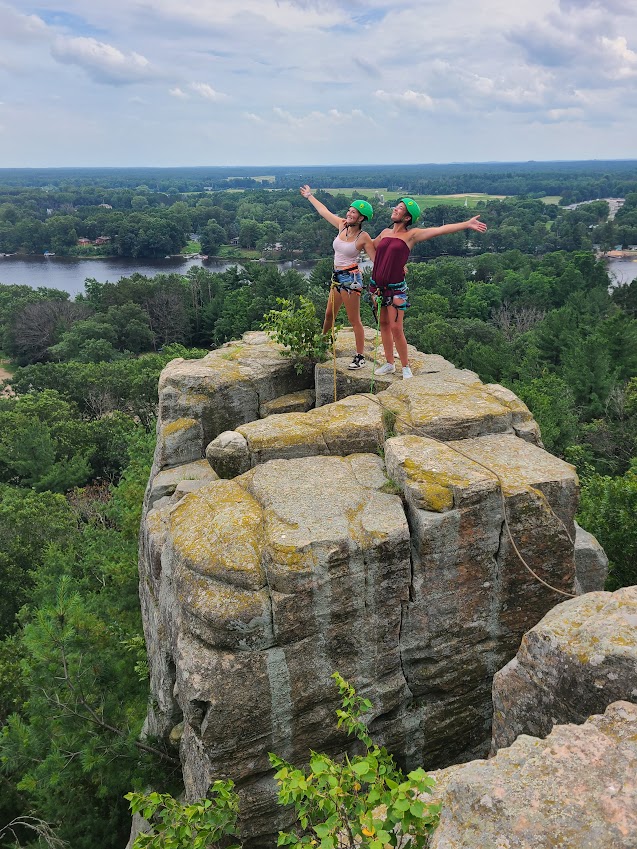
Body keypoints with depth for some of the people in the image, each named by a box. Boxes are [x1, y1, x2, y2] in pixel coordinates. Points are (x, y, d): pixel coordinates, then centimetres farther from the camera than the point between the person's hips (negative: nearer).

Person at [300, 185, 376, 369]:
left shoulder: (363, 237, -12)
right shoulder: (342, 225, 5)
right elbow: (324, 211, 19)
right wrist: (309, 196, 30)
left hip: (351, 278, -7)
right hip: (337, 277, 7)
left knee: (354, 320, -3)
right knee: (329, 314, 19)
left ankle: (360, 357, 5)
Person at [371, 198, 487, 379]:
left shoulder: (412, 235, -4)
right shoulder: (385, 232, 9)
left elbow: (441, 230, -12)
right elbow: (371, 246, 30)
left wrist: (467, 224, -17)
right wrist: (377, 264, 18)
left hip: (395, 288, -5)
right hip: (377, 285, 5)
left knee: (396, 328, -8)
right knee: (383, 324, 10)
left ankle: (406, 366, 6)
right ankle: (389, 364, 21)